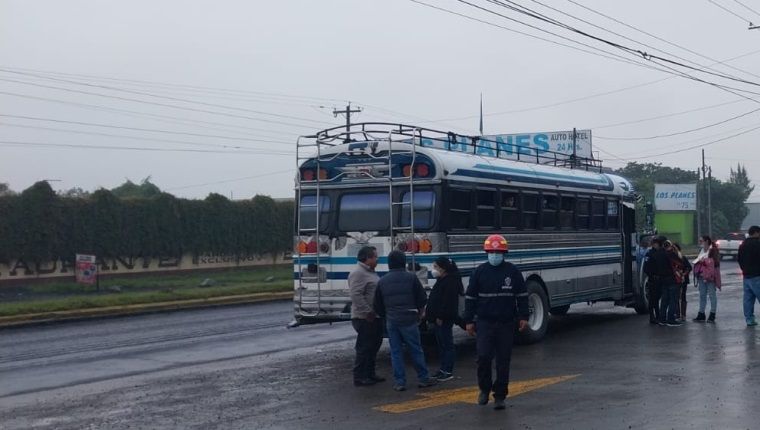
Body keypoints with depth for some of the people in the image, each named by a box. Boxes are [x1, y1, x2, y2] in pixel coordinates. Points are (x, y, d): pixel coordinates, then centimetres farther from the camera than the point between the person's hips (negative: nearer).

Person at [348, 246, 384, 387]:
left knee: (373, 347, 17)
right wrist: (368, 312, -24)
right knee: (364, 348, -5)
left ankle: (370, 374, 26)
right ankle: (360, 378, 1)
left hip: (373, 317, 10)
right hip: (365, 318, -10)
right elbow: (356, 295, -24)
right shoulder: (358, 273, -16)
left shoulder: (369, 272, 17)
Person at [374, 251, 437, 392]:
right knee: (416, 349, 7)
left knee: (395, 351, 6)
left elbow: (378, 306, 10)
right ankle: (423, 378, 14)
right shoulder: (411, 278, -4)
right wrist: (420, 313, 18)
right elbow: (422, 299, 1)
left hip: (391, 322, 2)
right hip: (409, 320, -2)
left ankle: (399, 382, 6)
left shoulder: (382, 281, 5)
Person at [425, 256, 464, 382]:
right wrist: (432, 316, 18)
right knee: (441, 344, 14)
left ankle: (448, 371, -2)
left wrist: (440, 317, -23)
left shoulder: (451, 281, -15)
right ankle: (443, 369, 21)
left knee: (447, 344, -5)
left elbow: (448, 302, -22)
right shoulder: (442, 280, 17)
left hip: (444, 319, -10)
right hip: (438, 319, 10)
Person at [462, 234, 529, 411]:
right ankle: (484, 388, 14)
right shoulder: (479, 272, 2)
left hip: (506, 323, 1)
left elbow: (522, 295, 7)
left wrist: (523, 317, 1)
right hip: (485, 322, 0)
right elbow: (470, 297, 5)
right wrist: (469, 321, 3)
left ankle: (500, 396, 12)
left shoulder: (513, 271, 2)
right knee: (483, 356, -10)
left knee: (503, 361, 3)